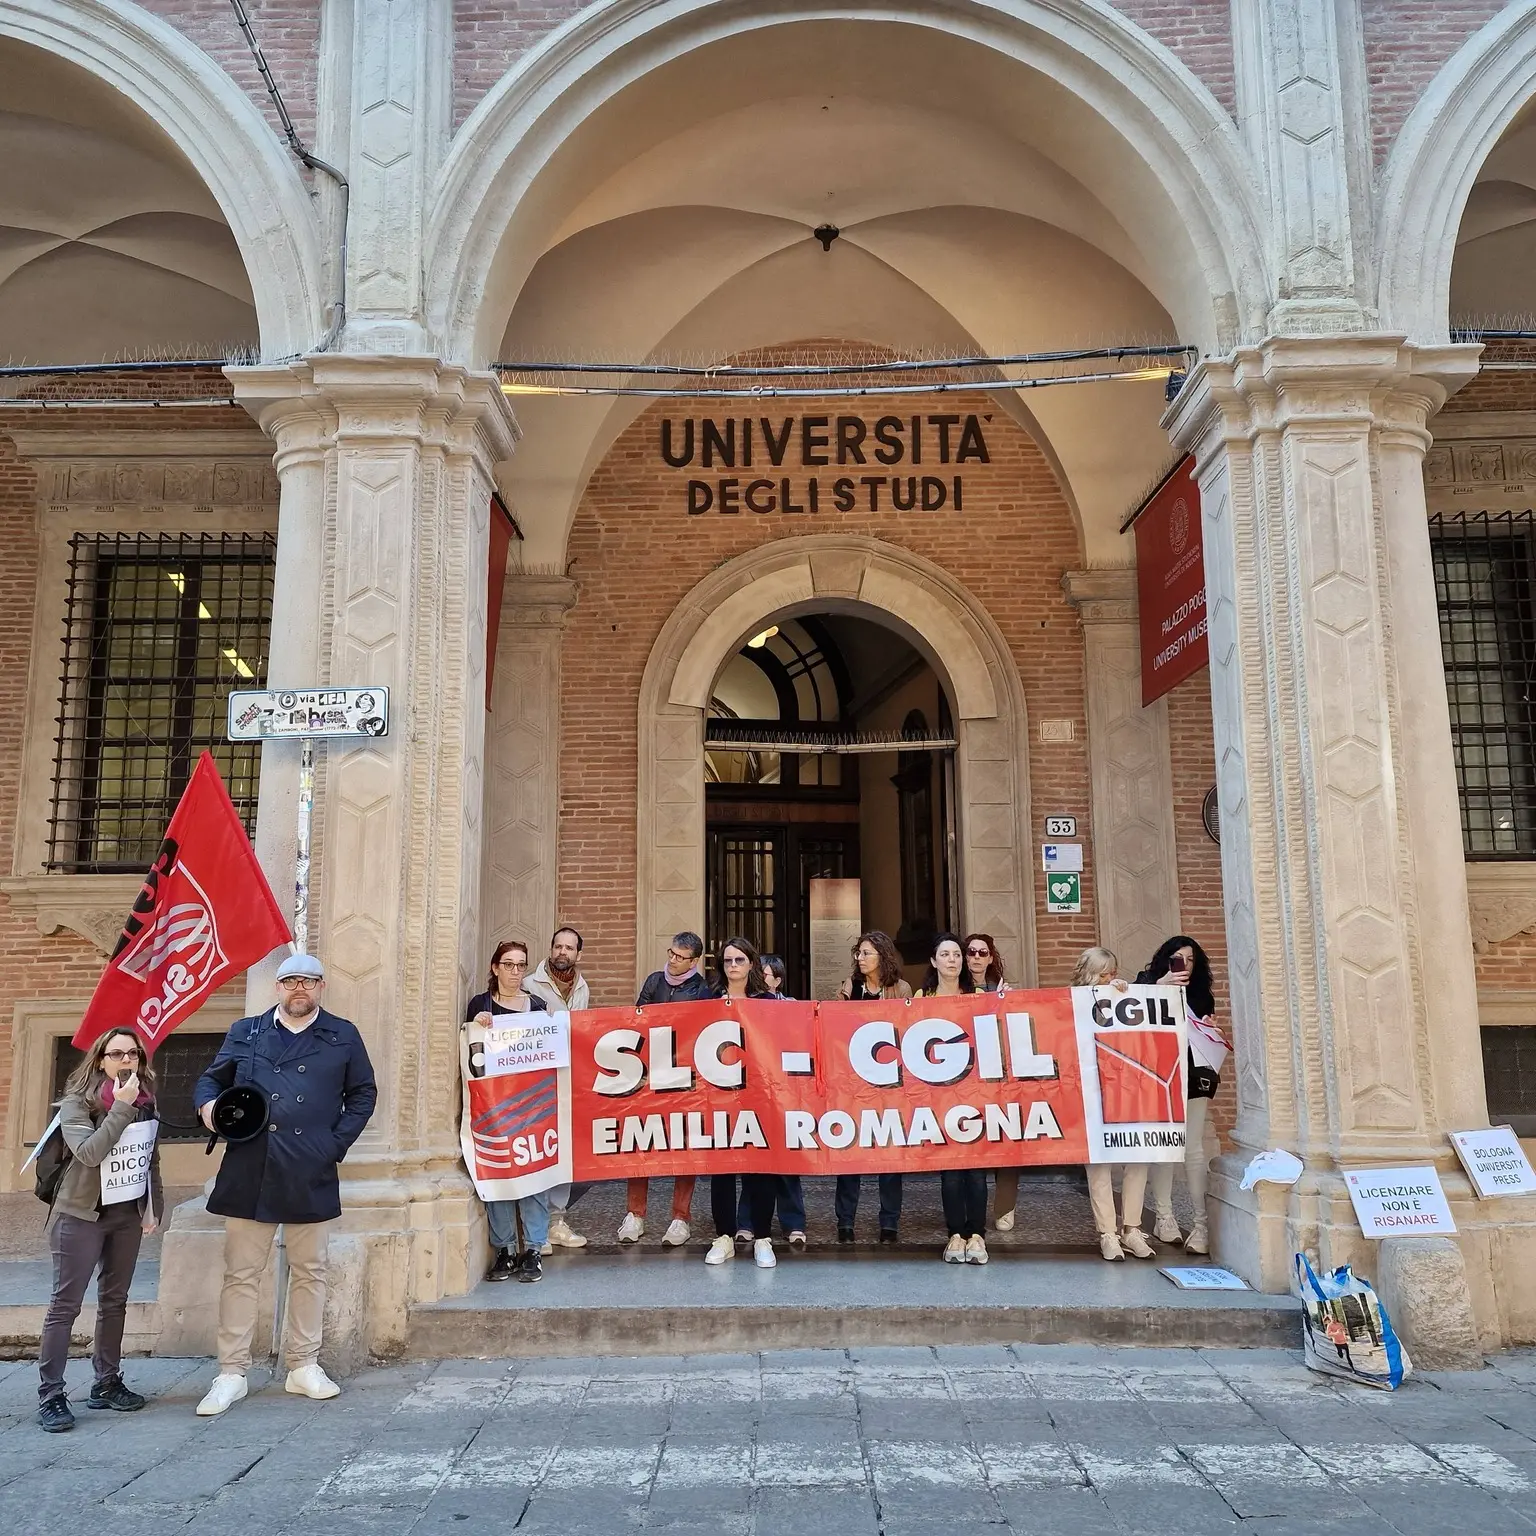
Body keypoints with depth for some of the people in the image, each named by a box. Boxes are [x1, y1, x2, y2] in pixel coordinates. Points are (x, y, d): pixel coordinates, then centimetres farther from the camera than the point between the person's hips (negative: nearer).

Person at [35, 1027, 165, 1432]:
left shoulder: (146, 1102, 3)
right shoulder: (77, 1102, -11)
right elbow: (89, 1152, -26)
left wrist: (154, 1206, 10)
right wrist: (121, 1107, -27)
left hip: (128, 1213, 5)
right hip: (80, 1213, -5)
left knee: (114, 1301, 11)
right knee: (66, 1303, -3)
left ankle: (107, 1384, 20)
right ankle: (50, 1395, 2)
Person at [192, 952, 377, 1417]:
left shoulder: (343, 1036, 8)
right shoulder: (245, 1032, 10)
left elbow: (363, 1093, 10)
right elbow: (211, 1079, 16)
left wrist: (337, 1142, -1)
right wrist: (208, 1104, -7)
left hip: (311, 1175, 0)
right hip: (249, 1173, 0)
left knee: (310, 1272, 9)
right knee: (240, 1274, 3)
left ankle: (304, 1367, 22)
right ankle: (231, 1374, 14)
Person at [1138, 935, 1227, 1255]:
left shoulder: (1201, 995, 13)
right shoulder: (1150, 984, 5)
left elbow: (1211, 1038, 19)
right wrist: (1159, 987, -24)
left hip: (1192, 1076, 1)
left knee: (1194, 1149, -5)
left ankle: (1202, 1222, -7)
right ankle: (1163, 1215, 6)